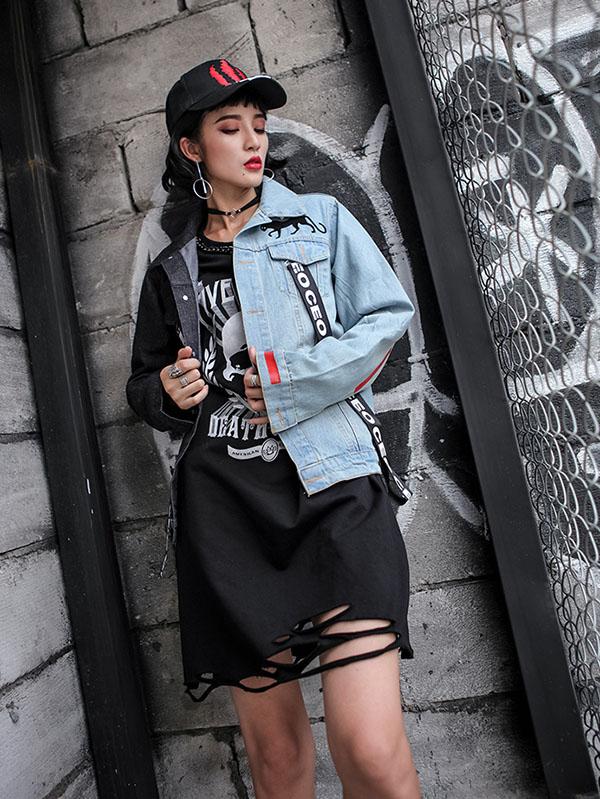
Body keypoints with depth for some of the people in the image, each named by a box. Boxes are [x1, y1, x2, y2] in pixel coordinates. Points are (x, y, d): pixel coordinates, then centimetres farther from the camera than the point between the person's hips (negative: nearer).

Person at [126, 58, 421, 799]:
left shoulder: (321, 219, 12)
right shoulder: (170, 271, 17)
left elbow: (389, 317, 3)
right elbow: (144, 385, 25)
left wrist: (298, 378, -8)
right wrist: (169, 392, 2)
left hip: (331, 485, -2)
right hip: (225, 506, 3)